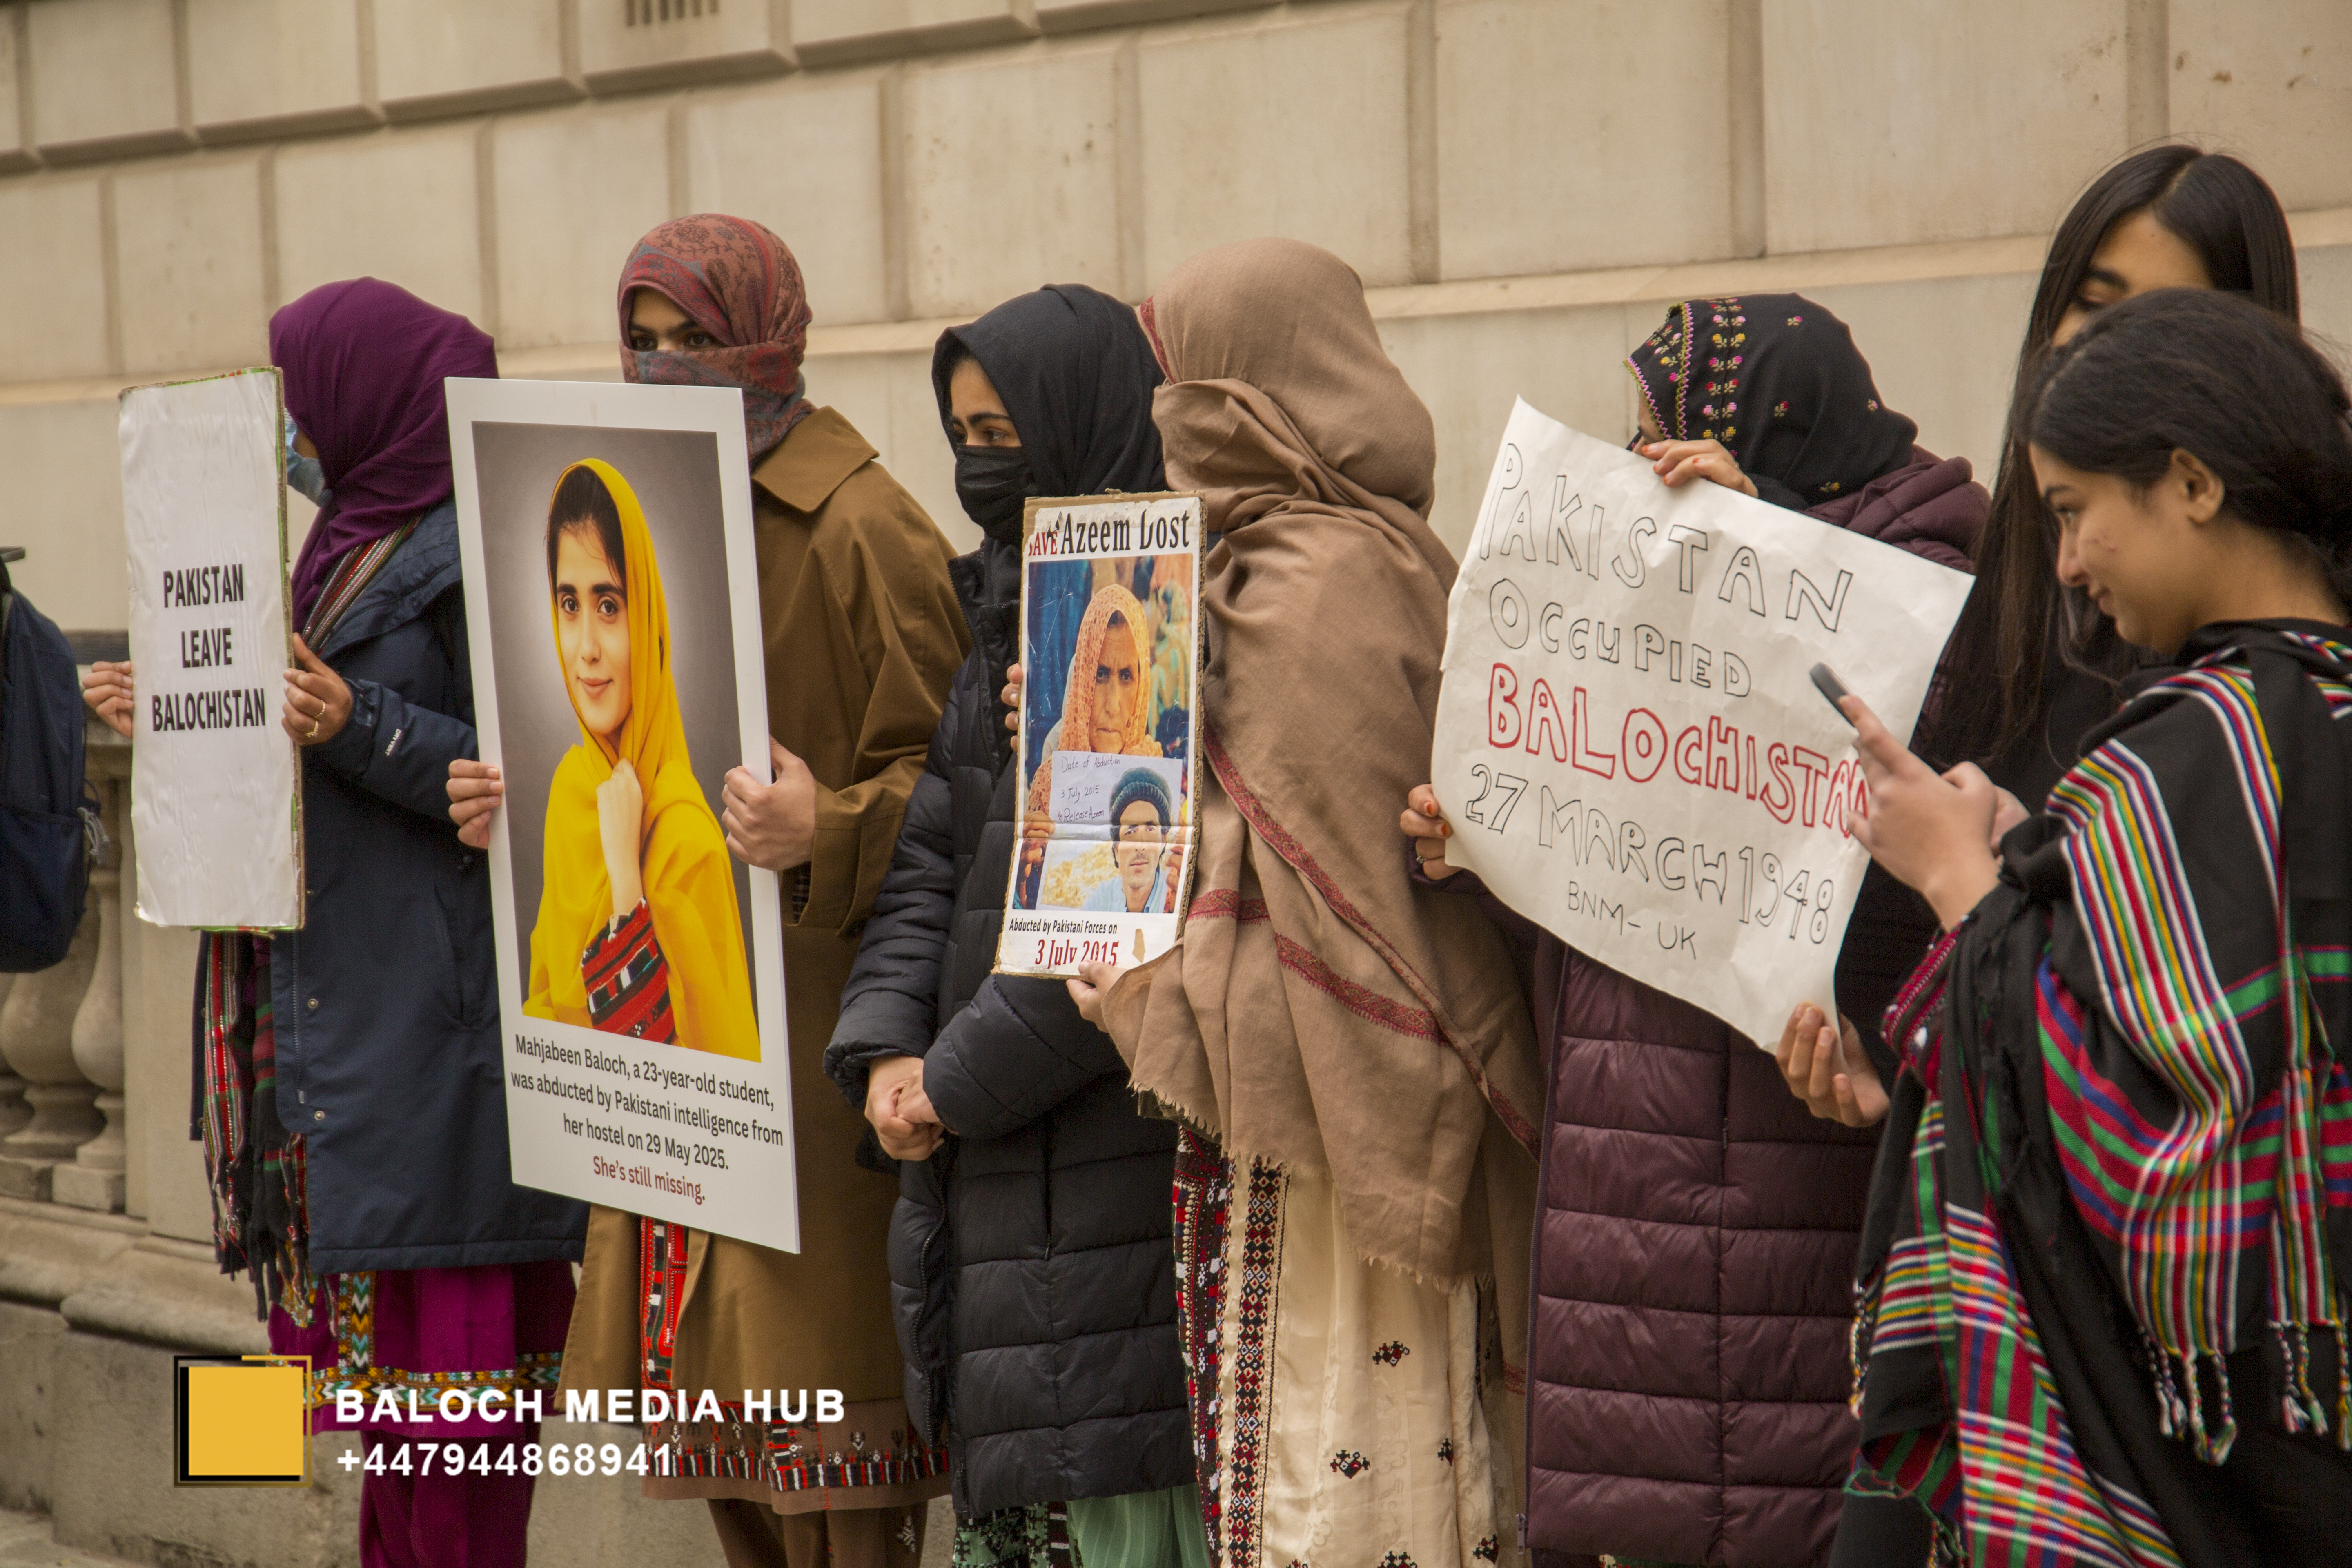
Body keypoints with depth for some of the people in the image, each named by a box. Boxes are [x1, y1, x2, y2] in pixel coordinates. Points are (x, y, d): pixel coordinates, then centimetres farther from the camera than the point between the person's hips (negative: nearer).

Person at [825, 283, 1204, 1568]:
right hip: (987, 1155, 9)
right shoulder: (1007, 613, 16)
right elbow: (934, 849, 13)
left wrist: (963, 1077, -14)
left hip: (1114, 1143, -9)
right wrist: (886, 1046, -3)